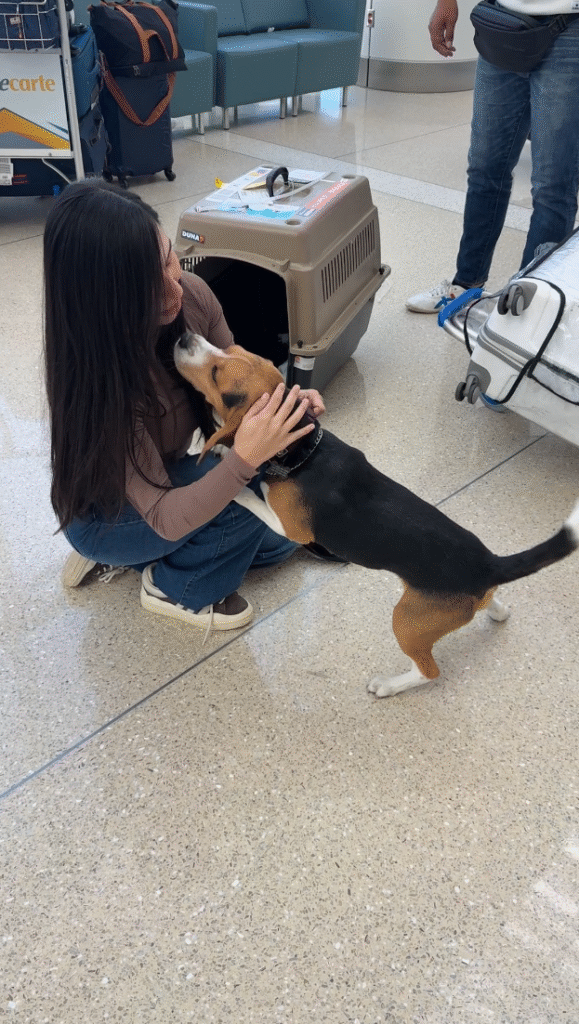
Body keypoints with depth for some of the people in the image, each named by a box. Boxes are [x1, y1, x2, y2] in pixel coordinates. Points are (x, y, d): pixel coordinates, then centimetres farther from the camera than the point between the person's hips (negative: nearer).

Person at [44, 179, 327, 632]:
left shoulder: (192, 296, -22)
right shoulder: (97, 377, -39)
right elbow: (165, 517, -37)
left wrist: (281, 402, -28)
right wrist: (245, 458, -51)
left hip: (171, 480, 7)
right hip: (105, 515, -6)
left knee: (281, 535, 8)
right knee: (254, 489, -27)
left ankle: (143, 553, 15)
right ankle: (175, 588, 0)